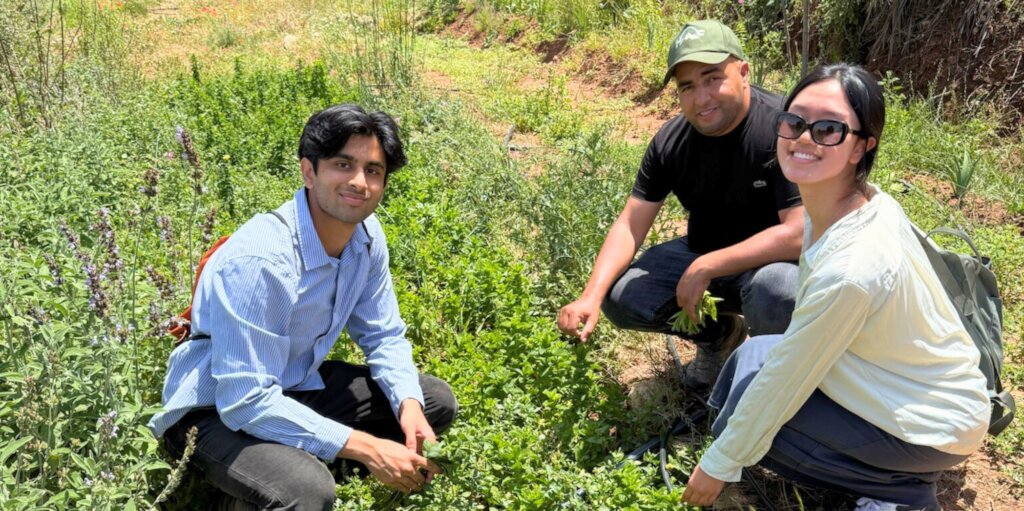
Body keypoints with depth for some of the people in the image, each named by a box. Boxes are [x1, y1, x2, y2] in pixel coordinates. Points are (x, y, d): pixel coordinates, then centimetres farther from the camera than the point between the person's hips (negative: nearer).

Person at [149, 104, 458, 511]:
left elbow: (384, 336, 3)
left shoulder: (367, 236, -8)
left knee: (436, 402, 3)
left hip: (294, 386, 8)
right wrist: (366, 448, -32)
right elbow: (244, 401, -33)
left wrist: (409, 406, -17)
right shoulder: (258, 259, -32)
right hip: (217, 410, -7)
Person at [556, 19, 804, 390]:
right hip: (702, 256, 5)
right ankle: (719, 332, 15)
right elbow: (631, 224, -7)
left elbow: (801, 233, -31)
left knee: (776, 288, -39)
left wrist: (705, 269, -30)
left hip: (773, 260, -5)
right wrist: (591, 295, -22)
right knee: (618, 296, -11)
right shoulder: (671, 141, -8)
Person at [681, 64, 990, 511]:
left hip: (932, 428, -8)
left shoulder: (850, 270, -35)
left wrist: (719, 465, -9)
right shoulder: (870, 201, -9)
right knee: (755, 354, 5)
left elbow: (786, 379, -23)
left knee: (743, 418, -9)